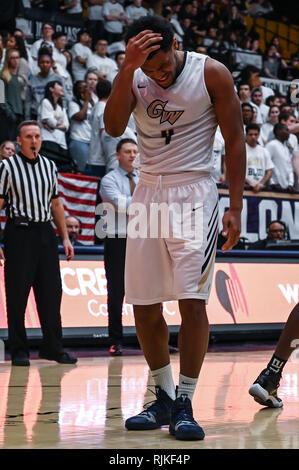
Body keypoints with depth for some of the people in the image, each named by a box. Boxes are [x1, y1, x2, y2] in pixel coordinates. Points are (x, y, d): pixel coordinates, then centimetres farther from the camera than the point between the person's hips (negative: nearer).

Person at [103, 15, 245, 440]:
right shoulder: (132, 78, 1)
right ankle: (164, 398, 19)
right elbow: (113, 127, -16)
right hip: (149, 193, 4)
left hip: (194, 193, -4)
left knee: (192, 302, -13)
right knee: (144, 307, 5)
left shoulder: (212, 74, -8)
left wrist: (235, 209, -8)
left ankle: (185, 404, -4)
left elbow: (235, 142, -3)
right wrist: (128, 69, -27)